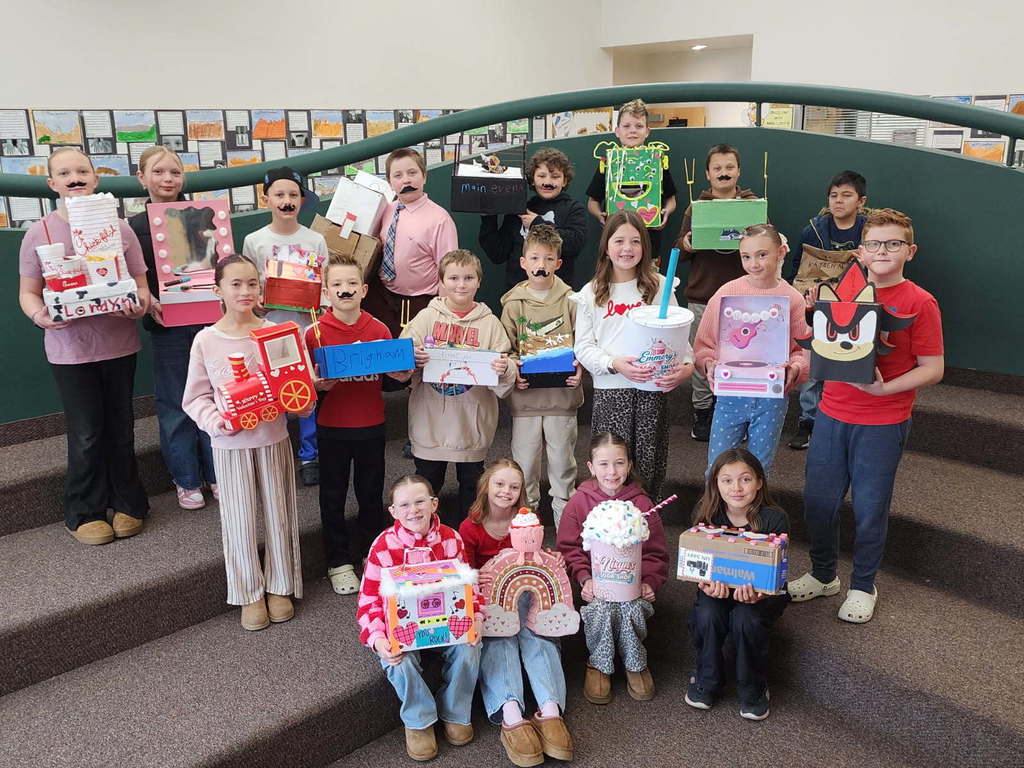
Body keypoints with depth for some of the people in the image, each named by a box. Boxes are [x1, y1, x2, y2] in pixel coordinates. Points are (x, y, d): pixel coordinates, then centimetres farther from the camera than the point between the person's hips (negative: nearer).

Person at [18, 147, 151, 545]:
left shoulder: (119, 228, 1)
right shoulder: (40, 232, -1)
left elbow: (140, 284, 5)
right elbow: (28, 292, 3)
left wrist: (140, 302, -18)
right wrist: (39, 315, -18)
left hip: (119, 344, 1)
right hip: (70, 347, -1)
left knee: (120, 427, 13)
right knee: (86, 434, 3)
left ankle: (127, 502, 29)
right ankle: (85, 512, 21)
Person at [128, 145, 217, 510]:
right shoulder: (135, 226, 2)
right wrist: (149, 303, -18)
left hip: (209, 319, 1)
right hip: (167, 325, -1)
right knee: (175, 404, 5)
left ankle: (217, 472, 22)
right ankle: (186, 480, 19)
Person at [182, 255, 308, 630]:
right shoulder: (206, 340, -4)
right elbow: (196, 396, 1)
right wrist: (216, 421, -16)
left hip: (273, 437, 1)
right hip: (230, 443, -1)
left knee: (278, 512, 11)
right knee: (240, 519, 7)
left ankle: (280, 586, 28)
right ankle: (250, 593, 24)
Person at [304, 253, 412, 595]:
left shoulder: (379, 330, -1)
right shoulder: (315, 332, -7)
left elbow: (389, 377, 10)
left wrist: (402, 375, -11)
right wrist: (319, 385, -24)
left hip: (371, 426, 2)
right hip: (332, 428, -2)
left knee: (372, 493, 15)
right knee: (333, 497, 10)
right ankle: (339, 563, 25)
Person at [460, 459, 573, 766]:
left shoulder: (529, 520, 7)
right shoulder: (469, 528, 1)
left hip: (525, 593, 2)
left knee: (536, 632, -26)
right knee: (497, 639, -29)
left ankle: (550, 710, -41)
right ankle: (511, 716, -46)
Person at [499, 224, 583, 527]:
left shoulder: (570, 301, 0)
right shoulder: (514, 303, 1)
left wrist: (578, 367, -13)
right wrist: (513, 368, -13)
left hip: (562, 392, 0)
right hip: (525, 394, 0)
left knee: (562, 459, 11)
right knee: (524, 459, 8)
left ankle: (564, 514, 27)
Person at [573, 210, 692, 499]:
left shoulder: (659, 286, 6)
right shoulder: (591, 294, 6)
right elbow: (584, 346, 2)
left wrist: (687, 365, -15)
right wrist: (615, 364, -16)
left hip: (653, 388, 0)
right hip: (610, 390, 0)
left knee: (649, 464, 5)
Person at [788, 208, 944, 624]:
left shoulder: (920, 302, -9)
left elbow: (933, 369, -10)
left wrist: (883, 388, -22)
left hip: (882, 425, -4)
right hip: (832, 414, 4)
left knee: (869, 508, 9)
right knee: (818, 499, 12)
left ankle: (862, 586, 29)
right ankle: (822, 575, 34)